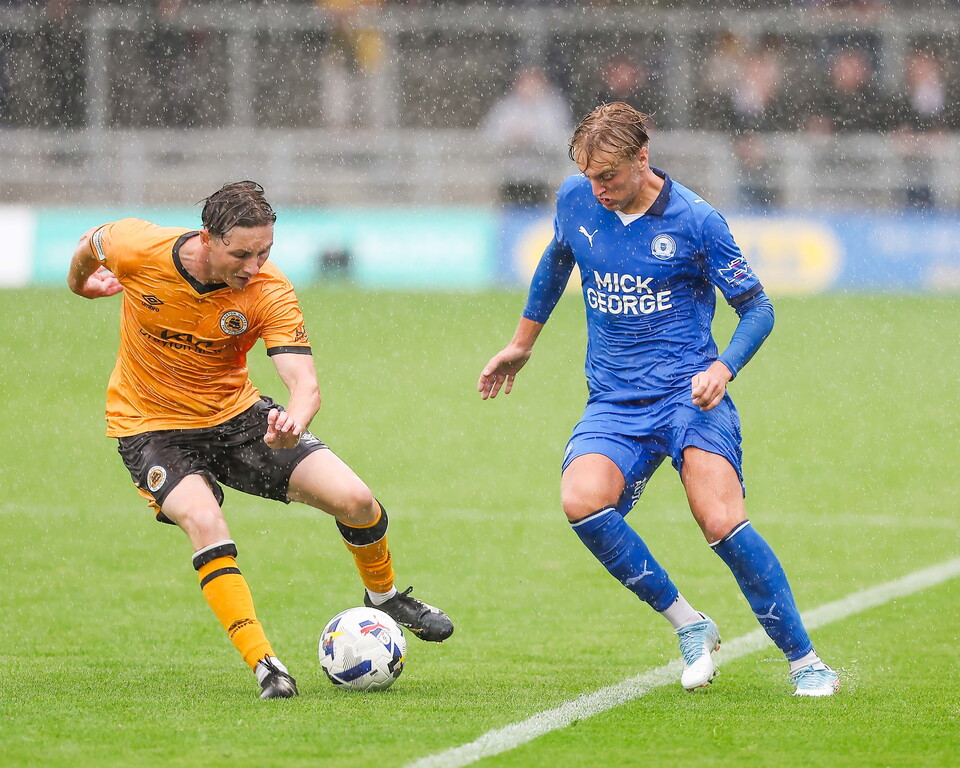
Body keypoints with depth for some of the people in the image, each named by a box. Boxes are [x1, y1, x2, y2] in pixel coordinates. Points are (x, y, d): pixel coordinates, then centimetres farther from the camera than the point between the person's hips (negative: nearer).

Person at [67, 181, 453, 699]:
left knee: (354, 499, -10)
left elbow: (304, 383, -28)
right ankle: (264, 665, -28)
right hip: (150, 425, -2)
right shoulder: (140, 249, -22)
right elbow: (91, 244, 2)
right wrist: (80, 281, 24)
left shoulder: (269, 292, -21)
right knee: (203, 519, -33)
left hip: (235, 414, 2)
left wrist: (294, 420, -51)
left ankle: (383, 596, 23)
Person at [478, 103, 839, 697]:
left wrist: (723, 368, -18)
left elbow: (757, 308, 0)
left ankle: (806, 661, -8)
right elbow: (556, 262, 26)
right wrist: (522, 343, 33)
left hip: (688, 393, -4)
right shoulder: (575, 200, 4)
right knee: (582, 502, -26)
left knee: (722, 523, -24)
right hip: (615, 401, 4)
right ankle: (689, 626, -8)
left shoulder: (694, 220, -7)